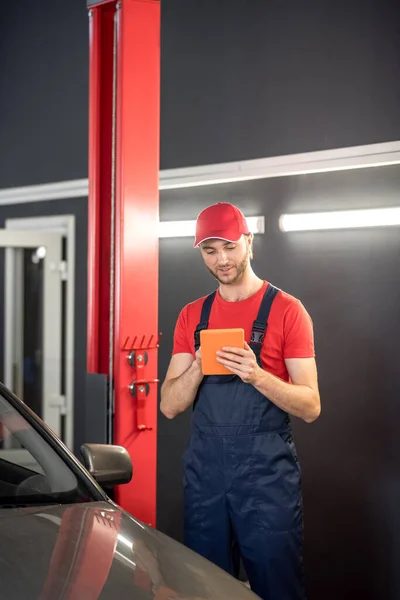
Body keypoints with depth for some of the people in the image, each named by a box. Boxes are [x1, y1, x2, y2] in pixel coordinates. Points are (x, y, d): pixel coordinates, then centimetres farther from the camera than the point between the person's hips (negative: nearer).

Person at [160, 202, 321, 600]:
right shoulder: (192, 316, 10)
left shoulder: (286, 310, -3)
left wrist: (257, 376, -23)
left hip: (267, 475, -4)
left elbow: (310, 407, -6)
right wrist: (197, 367, -14)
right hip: (204, 473, 4)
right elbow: (170, 406, 5)